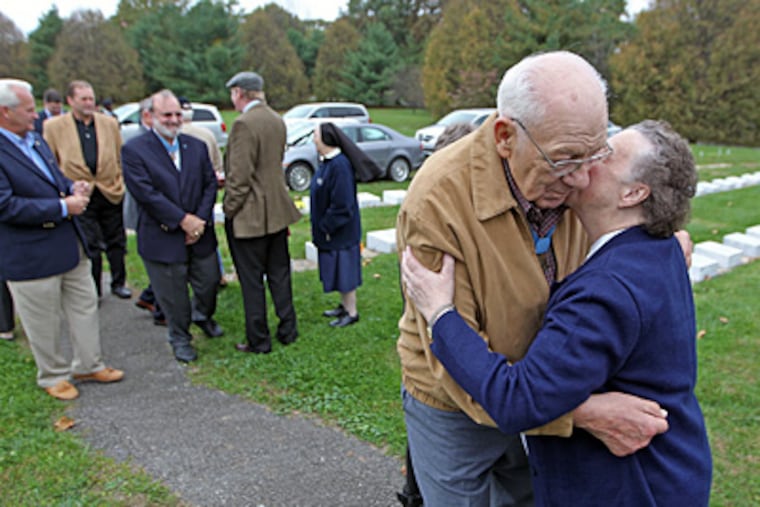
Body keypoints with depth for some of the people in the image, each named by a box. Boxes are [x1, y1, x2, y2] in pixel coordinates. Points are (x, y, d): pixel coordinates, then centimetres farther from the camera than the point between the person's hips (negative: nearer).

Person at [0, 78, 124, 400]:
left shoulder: (35, 140, 9)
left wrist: (72, 187, 0)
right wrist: (63, 207, -22)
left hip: (70, 245, 8)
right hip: (31, 256, -8)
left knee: (85, 306, 17)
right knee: (44, 323, 9)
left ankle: (88, 365, 33)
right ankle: (52, 376, 30)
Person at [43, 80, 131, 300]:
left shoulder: (109, 123, 6)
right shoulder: (53, 126, -1)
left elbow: (120, 158, 11)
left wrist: (121, 183, 5)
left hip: (111, 193, 2)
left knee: (116, 243, 12)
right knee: (90, 247, 4)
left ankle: (118, 283, 28)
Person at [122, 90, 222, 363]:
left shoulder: (196, 146, 7)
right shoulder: (133, 150, -8)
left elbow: (210, 183, 3)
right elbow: (145, 192, -17)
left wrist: (200, 219, -11)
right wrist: (183, 220, -19)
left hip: (199, 231, 4)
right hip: (162, 237, -4)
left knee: (209, 281, 15)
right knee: (172, 293, 8)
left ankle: (203, 315, 47)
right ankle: (180, 338, 30)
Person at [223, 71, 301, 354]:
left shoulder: (244, 124, -19)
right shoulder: (277, 121, 7)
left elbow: (240, 176, -21)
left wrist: (229, 210, -10)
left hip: (249, 215, -8)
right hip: (277, 211, 8)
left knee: (252, 280, 4)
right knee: (279, 273, 17)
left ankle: (258, 341, 14)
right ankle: (288, 330, 27)